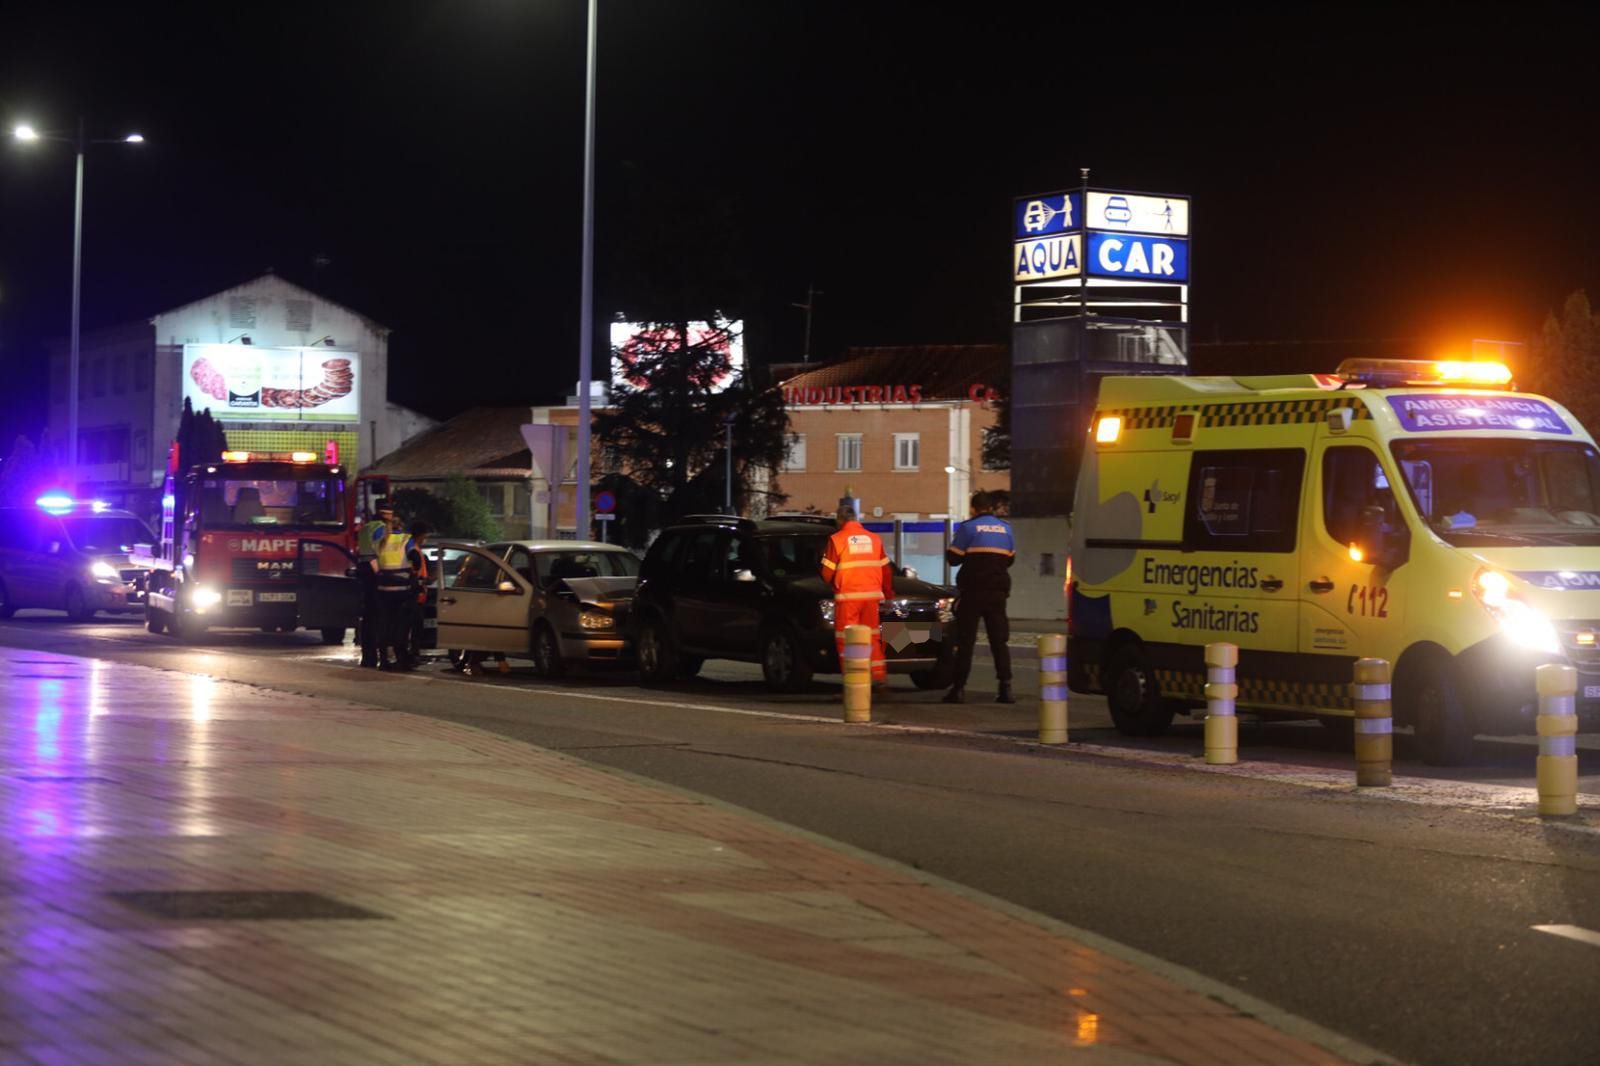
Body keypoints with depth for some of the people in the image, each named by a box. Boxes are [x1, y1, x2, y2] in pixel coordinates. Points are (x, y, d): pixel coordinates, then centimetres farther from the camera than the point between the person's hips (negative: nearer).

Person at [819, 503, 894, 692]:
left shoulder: (836, 540, -2)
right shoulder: (874, 539, 10)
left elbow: (827, 573, -2)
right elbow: (886, 570, 12)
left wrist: (834, 584, 20)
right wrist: (889, 594, 21)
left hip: (847, 597, -4)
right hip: (872, 595, 4)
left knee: (847, 640, 1)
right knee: (873, 637, 11)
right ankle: (880, 677, 4)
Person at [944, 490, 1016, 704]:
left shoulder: (968, 528, -6)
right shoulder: (1005, 528, 8)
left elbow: (953, 558, -4)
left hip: (973, 592, -4)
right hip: (998, 591, 4)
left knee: (965, 640, 0)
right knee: (999, 640, 6)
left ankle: (959, 688, -4)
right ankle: (1006, 687, -4)